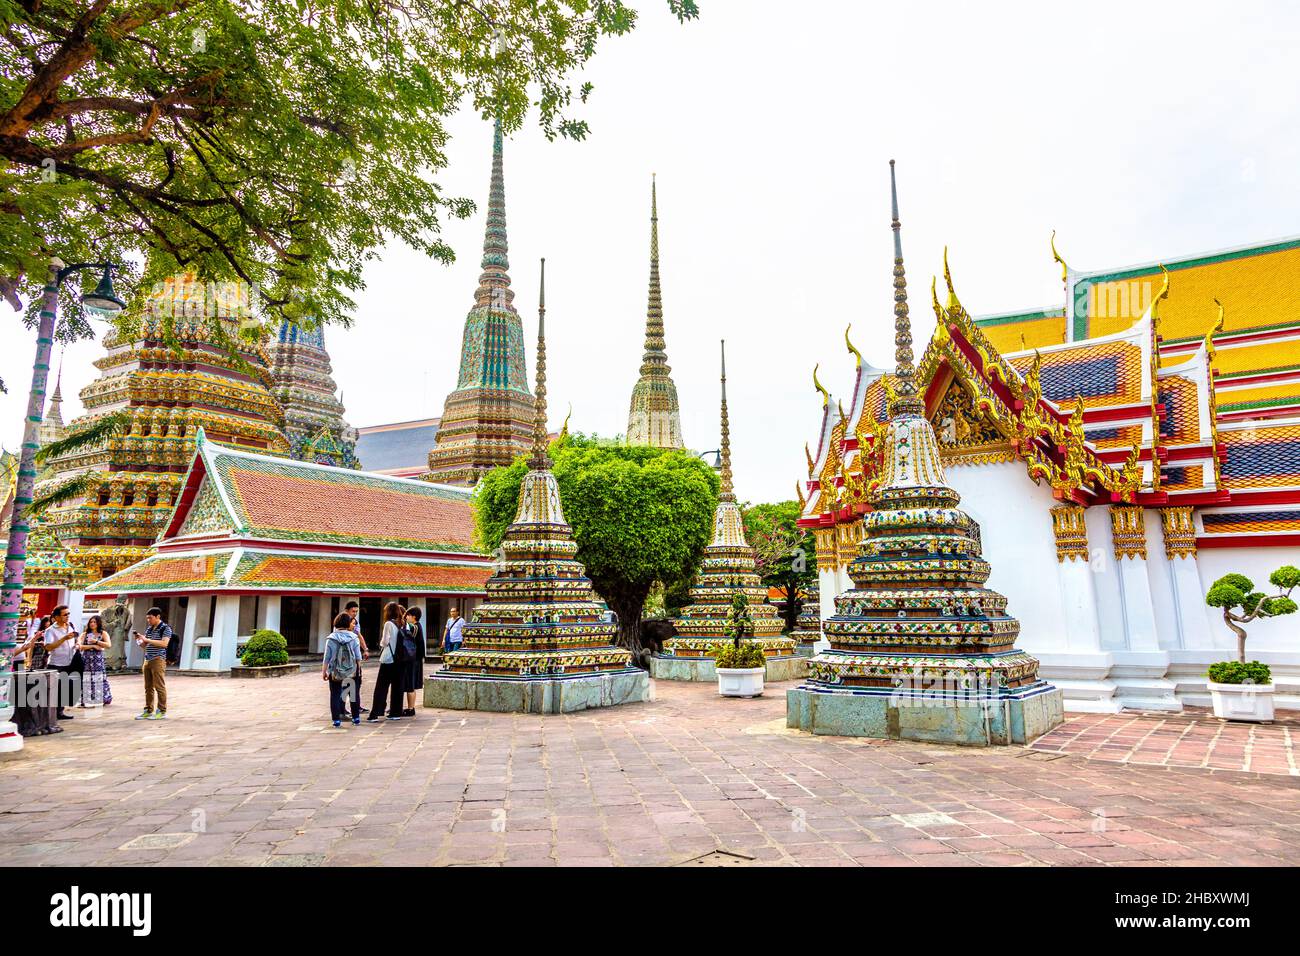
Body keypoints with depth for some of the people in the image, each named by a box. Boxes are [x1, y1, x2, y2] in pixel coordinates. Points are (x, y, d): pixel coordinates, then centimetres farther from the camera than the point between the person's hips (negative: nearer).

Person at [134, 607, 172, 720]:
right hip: (147, 660, 7)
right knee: (148, 687, 9)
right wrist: (139, 640, 2)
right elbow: (144, 646, 23)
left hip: (158, 660, -7)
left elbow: (164, 643, -17)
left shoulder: (165, 628, -4)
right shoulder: (148, 629, 17)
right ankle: (148, 711, 16)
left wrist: (147, 640, -18)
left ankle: (162, 712, 0)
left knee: (159, 686, -4)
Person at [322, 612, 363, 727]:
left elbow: (327, 657, -4)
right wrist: (358, 669, 9)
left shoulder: (331, 638, -6)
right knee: (354, 694, 13)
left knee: (335, 695, 7)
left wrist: (324, 671, 3)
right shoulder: (353, 637, -3)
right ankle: (356, 718, 19)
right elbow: (358, 657, -1)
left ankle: (336, 720, 5)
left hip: (335, 672, -1)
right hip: (351, 671, 1)